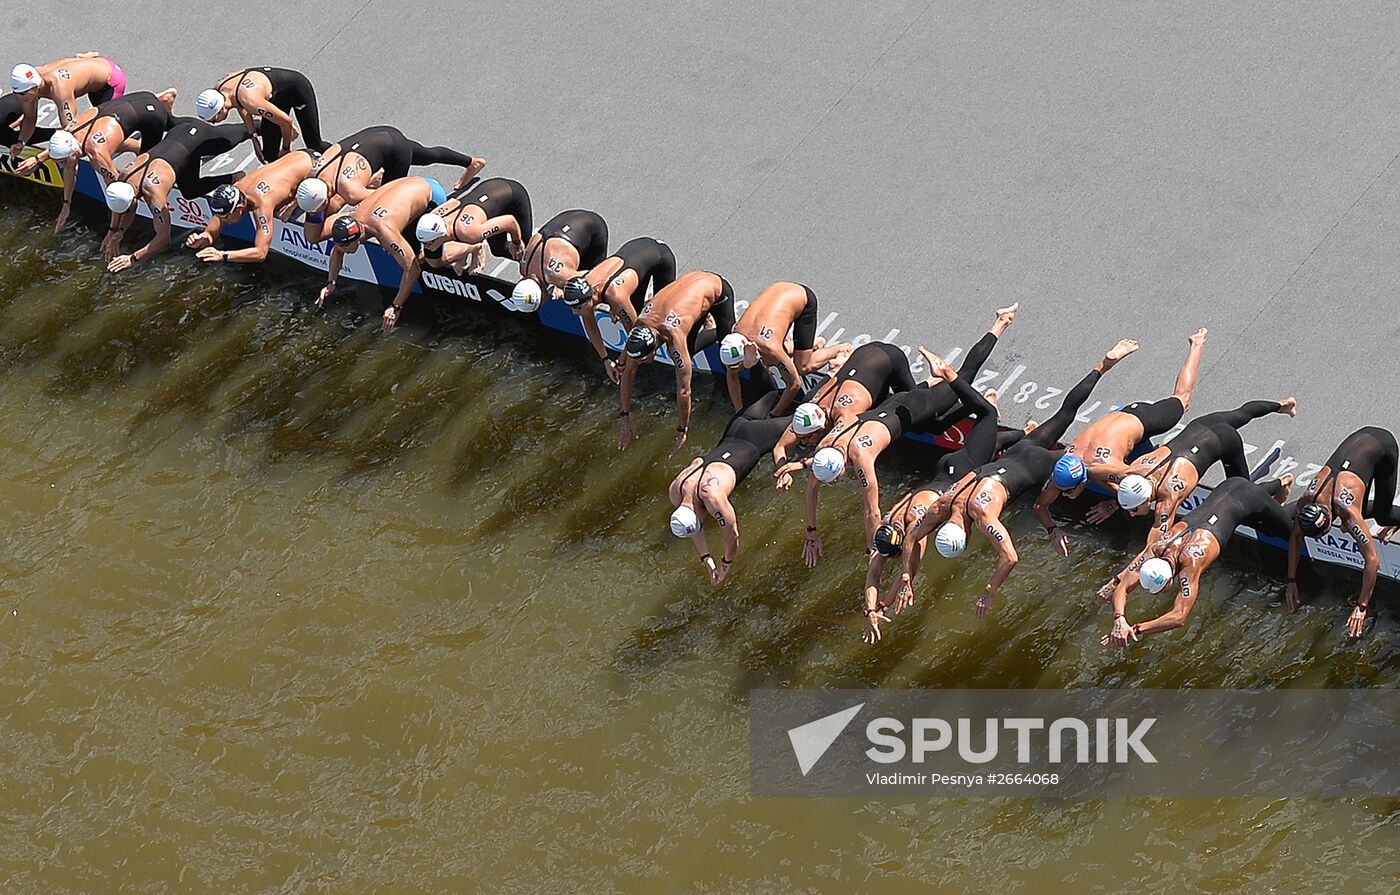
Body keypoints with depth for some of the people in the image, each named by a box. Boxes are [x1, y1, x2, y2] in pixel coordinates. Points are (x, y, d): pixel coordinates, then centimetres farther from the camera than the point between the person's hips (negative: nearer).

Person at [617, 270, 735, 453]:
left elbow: (683, 391, -37)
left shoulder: (674, 338, -42)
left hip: (717, 287, -5)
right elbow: (628, 373, -13)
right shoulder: (638, 330, -25)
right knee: (689, 350, 4)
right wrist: (625, 420, -11)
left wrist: (681, 433, -31)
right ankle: (708, 321, 28)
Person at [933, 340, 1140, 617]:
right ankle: (1103, 366, 38)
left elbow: (1010, 558, -44)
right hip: (1016, 453, 5)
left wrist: (988, 595, -37)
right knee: (1064, 415, 25)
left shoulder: (983, 516, -38)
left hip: (1035, 466, -5)